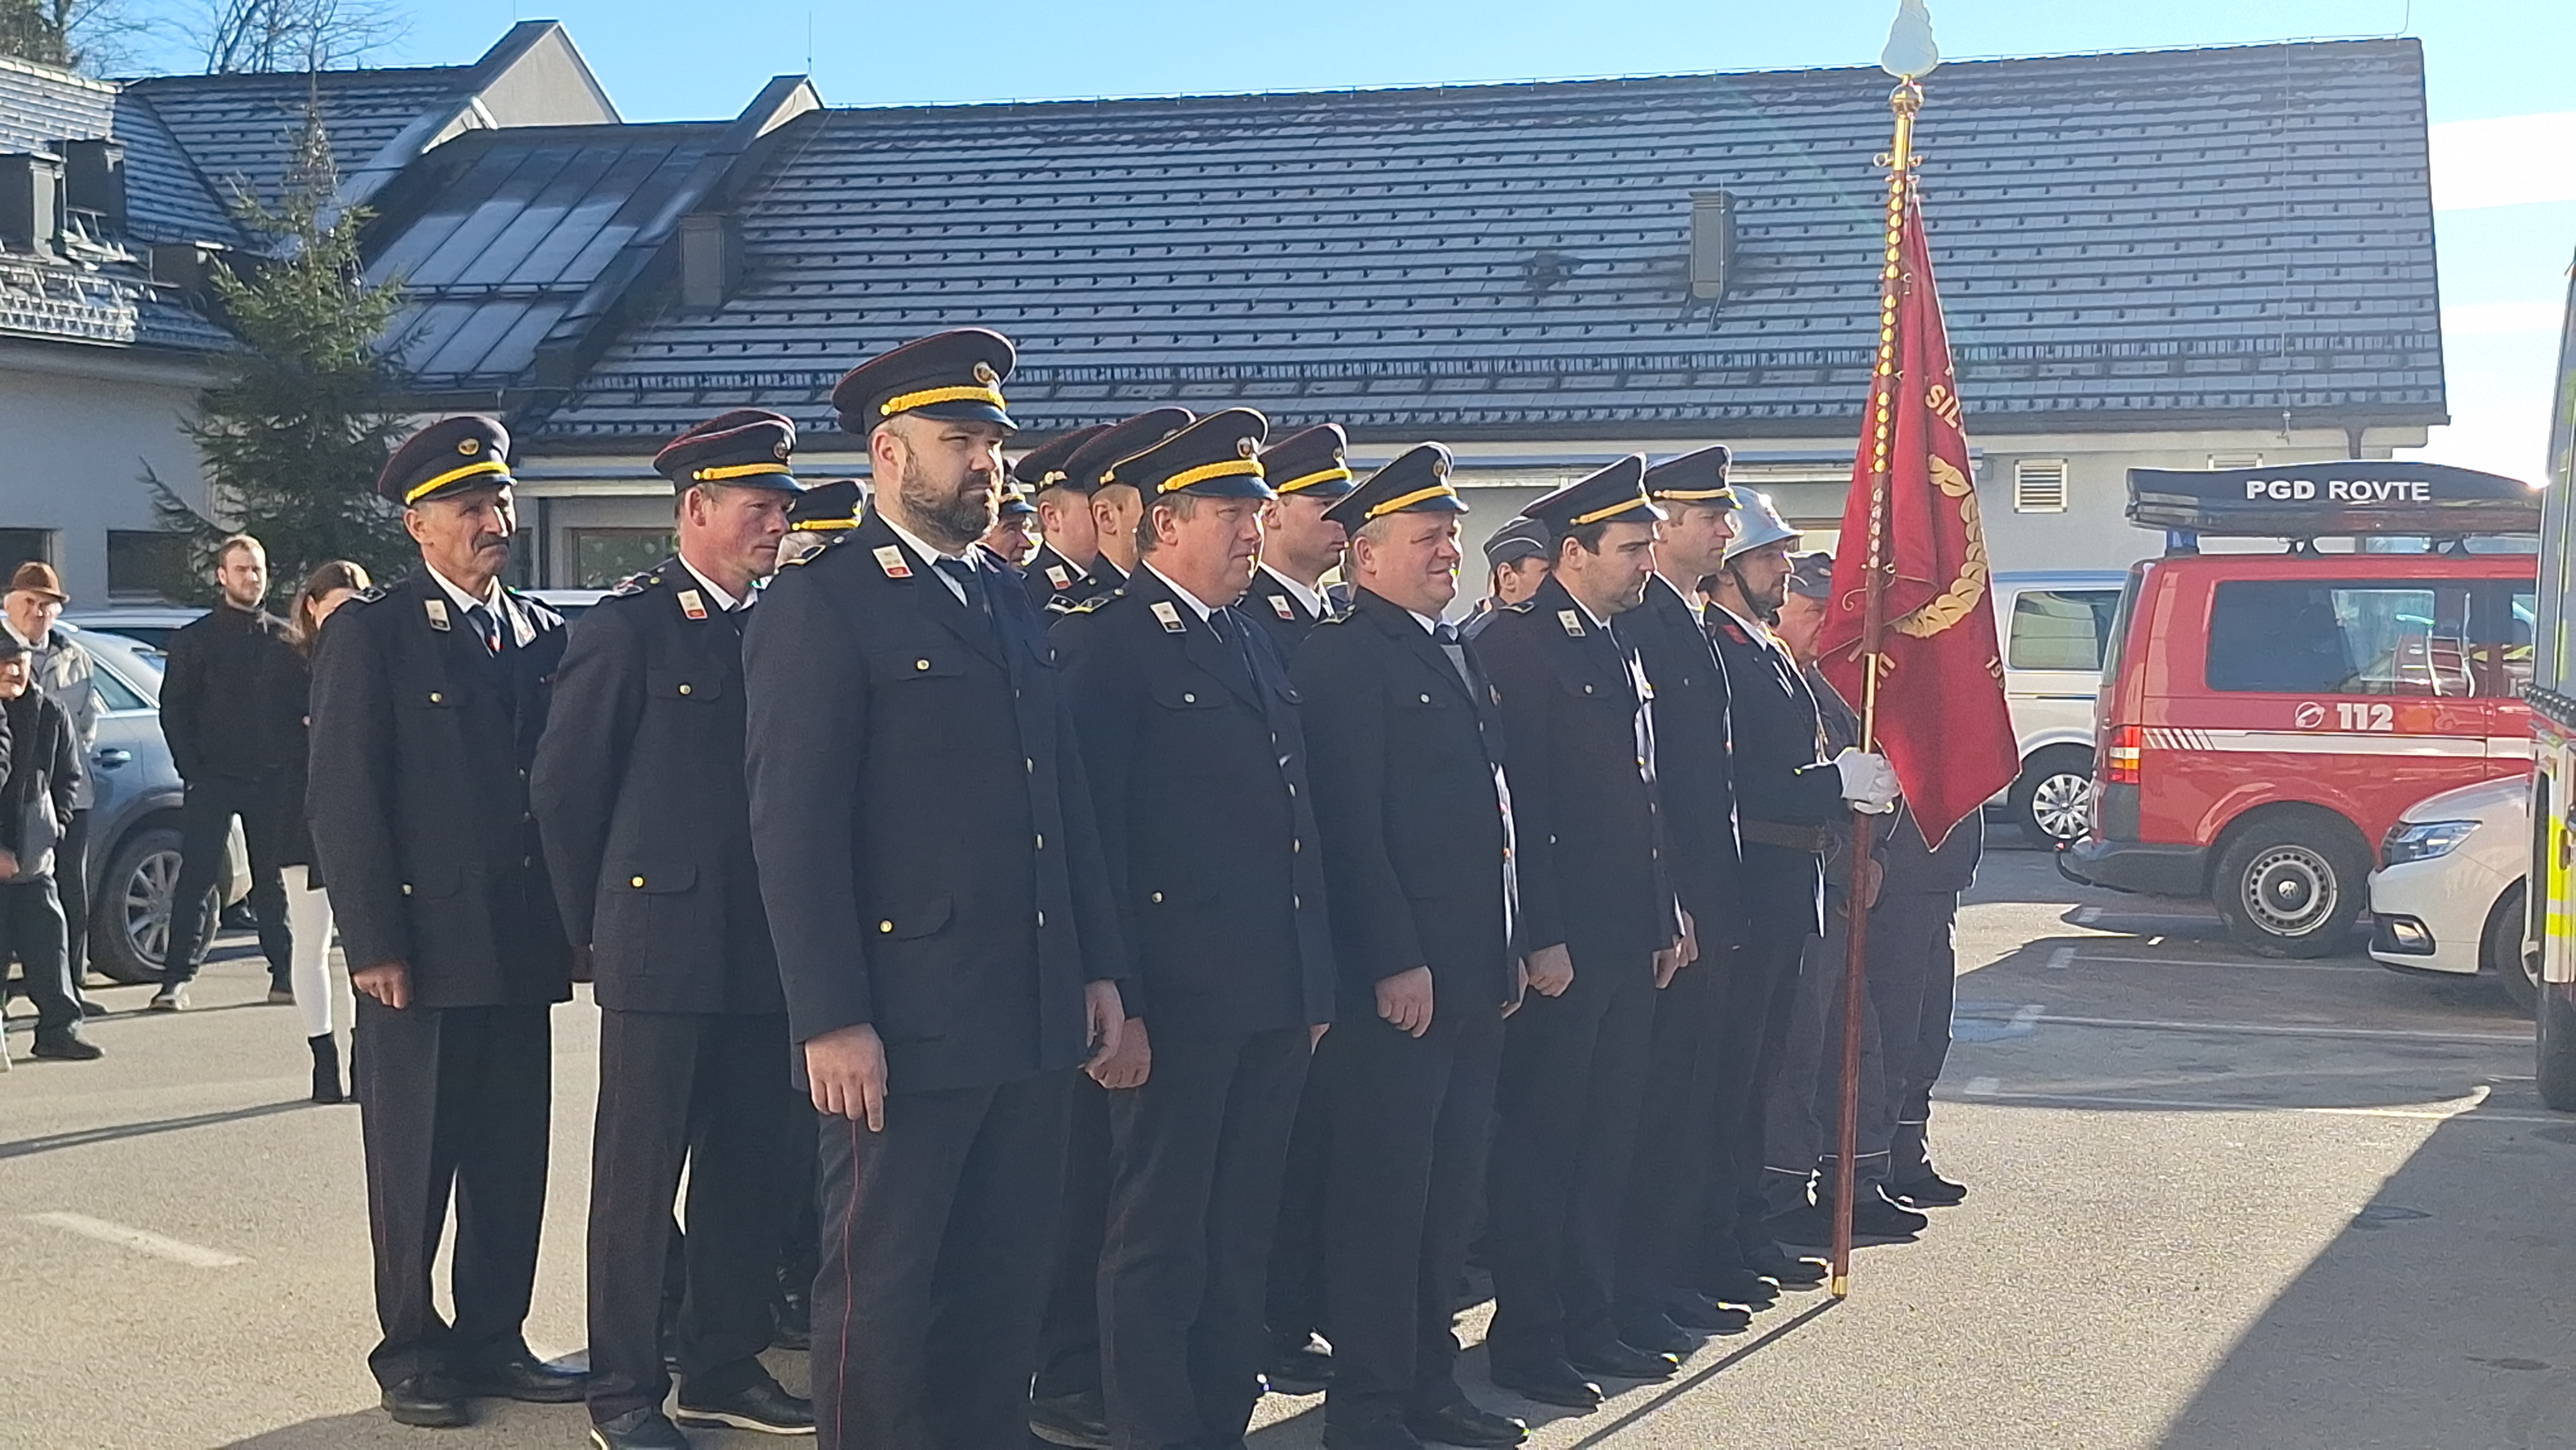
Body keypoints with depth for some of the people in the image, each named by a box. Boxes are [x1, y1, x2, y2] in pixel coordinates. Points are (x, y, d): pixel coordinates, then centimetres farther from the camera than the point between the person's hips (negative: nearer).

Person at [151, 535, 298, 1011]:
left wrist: (292, 765, 1)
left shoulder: (284, 639, 11)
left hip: (271, 780, 2)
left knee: (272, 881, 8)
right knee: (196, 878, -4)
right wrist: (192, 769, -7)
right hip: (212, 779, -2)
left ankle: (284, 974, 12)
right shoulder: (195, 639, 5)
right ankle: (177, 978, -3)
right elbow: (174, 709, 3)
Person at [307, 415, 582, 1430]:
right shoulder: (371, 633, -4)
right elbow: (344, 800, -8)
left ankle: (493, 1339, 21)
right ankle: (413, 1353, 16)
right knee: (415, 1166, 5)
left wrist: (575, 918, 8)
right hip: (422, 946, -5)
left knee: (513, 1160, 10)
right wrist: (373, 943, -13)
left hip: (523, 946, 5)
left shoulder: (542, 634, 12)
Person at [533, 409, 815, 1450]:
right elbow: (564, 790, -3)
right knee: (639, 1178, 3)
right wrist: (599, 927, 2)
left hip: (765, 953, 5)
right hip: (662, 952, -5)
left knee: (750, 1172, 12)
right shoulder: (627, 626, -6)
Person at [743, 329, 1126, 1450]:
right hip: (905, 1023, -7)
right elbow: (793, 830, -13)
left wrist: (1098, 968, 12)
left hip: (1035, 1020, 7)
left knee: (1006, 1281, 14)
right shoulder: (817, 606, -8)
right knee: (882, 1286, 4)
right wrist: (829, 1020, -17)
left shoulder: (1012, 602, 15)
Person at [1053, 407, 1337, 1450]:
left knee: (1241, 1238, 14)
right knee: (1160, 1243, 2)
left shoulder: (1257, 643, 16)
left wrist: (1315, 981, 15)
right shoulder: (1108, 642, -8)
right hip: (1178, 999, -8)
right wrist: (1115, 1002, -17)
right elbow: (1095, 832, -13)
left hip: (1273, 1000, 8)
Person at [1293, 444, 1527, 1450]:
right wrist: (1396, 964, -19)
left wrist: (1508, 952, 17)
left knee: (1449, 1194, 14)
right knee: (1383, 1197, -1)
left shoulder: (1455, 656, 18)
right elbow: (1350, 828, -17)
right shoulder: (1340, 658, -10)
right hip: (1395, 980, -9)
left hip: (1472, 979, 9)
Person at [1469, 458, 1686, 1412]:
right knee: (1538, 1139, 0)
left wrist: (1666, 918, 17)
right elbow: (1516, 803, -17)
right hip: (1561, 944, -9)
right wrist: (1540, 938, -20)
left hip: (1628, 940, 9)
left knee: (1606, 1138, 14)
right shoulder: (1519, 644, -12)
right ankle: (1525, 1342, 9)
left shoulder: (1617, 645, 16)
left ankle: (1587, 1323, 24)